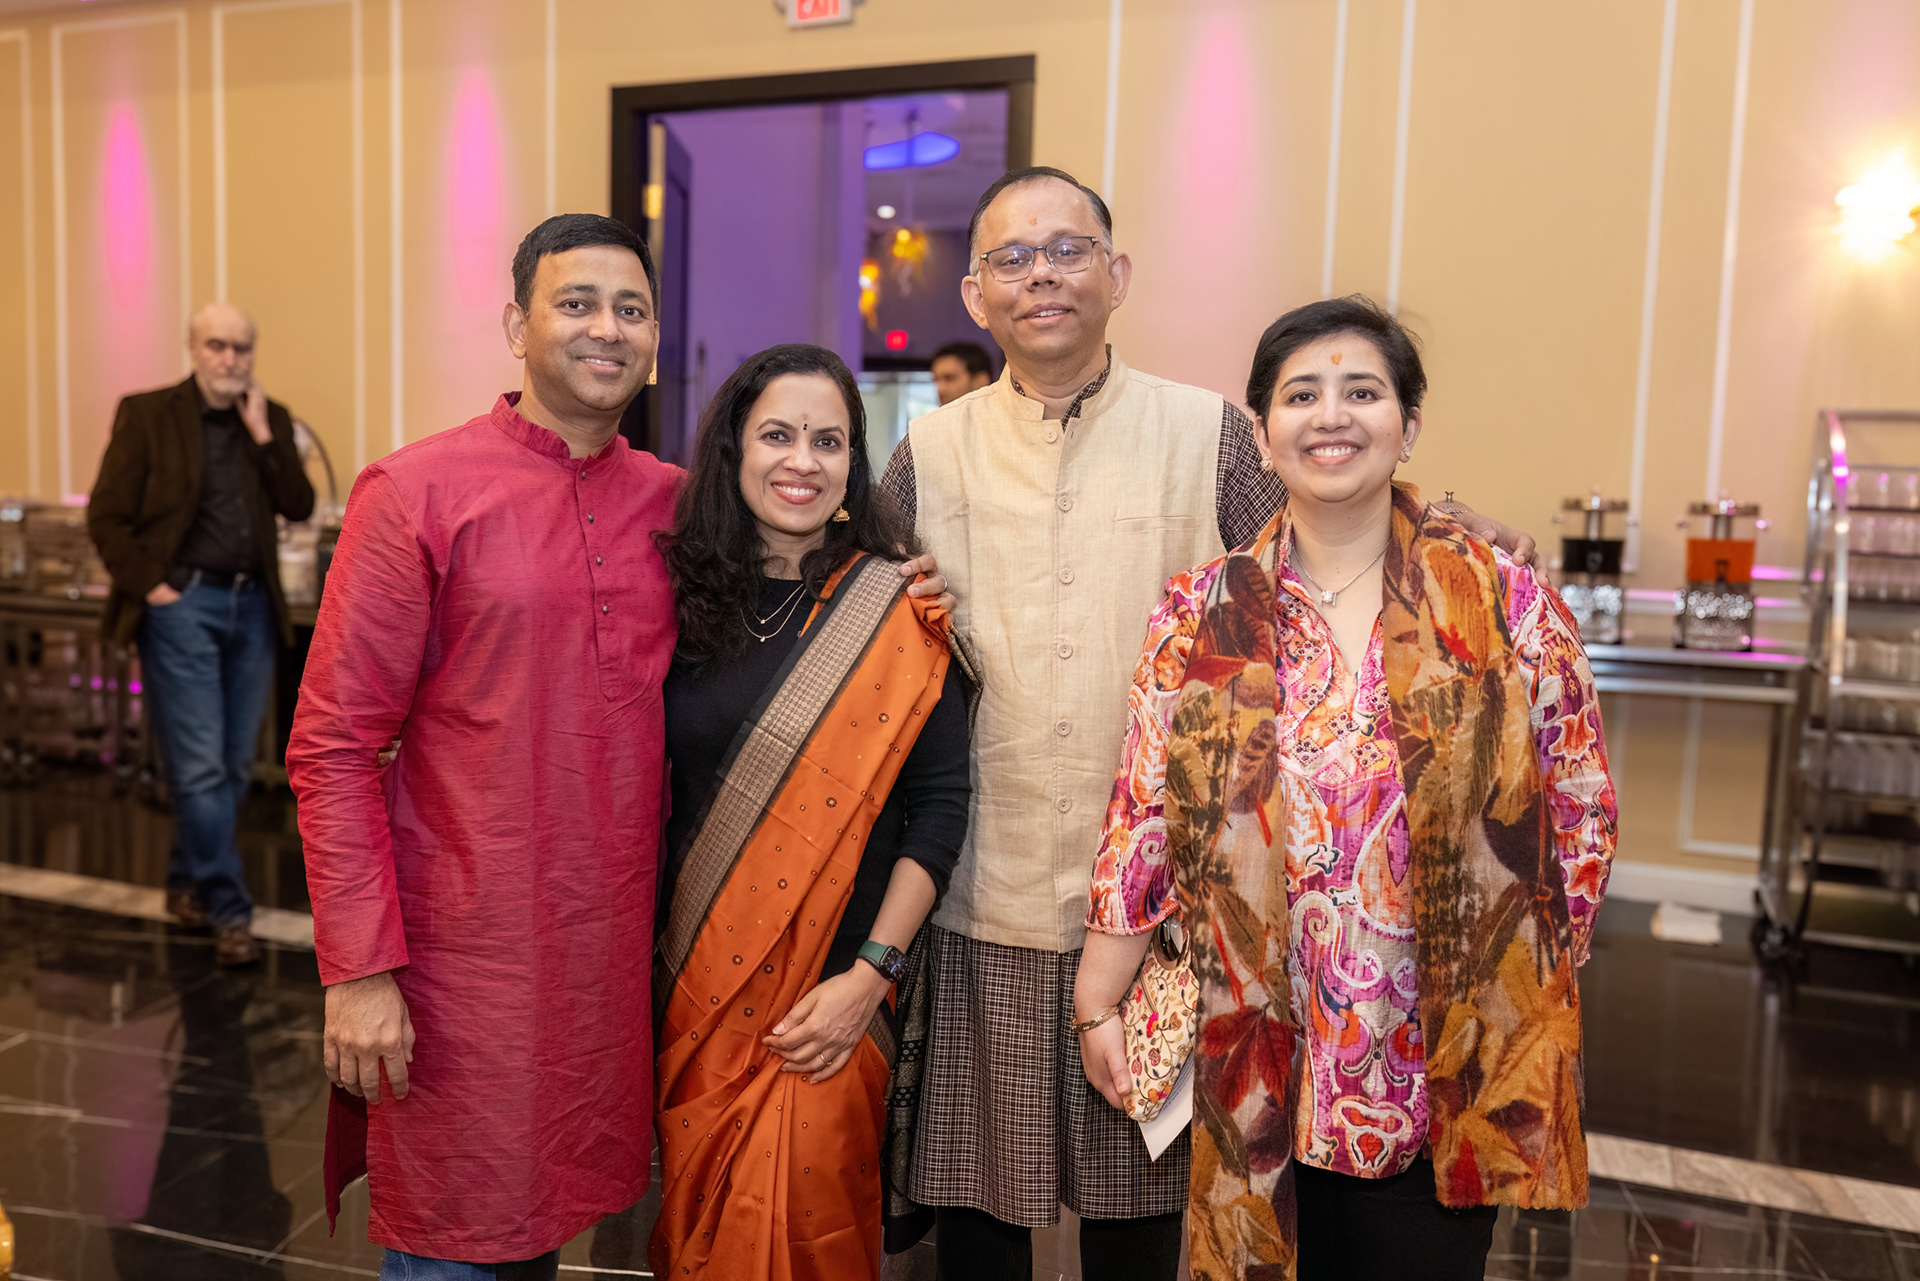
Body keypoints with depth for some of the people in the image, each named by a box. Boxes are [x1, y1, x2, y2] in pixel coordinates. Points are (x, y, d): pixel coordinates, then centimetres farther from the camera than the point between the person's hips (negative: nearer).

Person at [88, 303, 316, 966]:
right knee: (200, 767, -5)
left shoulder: (271, 420, 11)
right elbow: (106, 515, -2)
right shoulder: (146, 415, 0)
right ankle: (229, 910, 2)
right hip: (182, 604, -4)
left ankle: (187, 885, 27)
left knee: (233, 766, 10)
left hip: (253, 605, 5)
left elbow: (299, 507, 0)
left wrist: (263, 436, -7)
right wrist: (148, 585, -10)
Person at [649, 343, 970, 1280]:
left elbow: (937, 803, -8)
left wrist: (871, 974, -13)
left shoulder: (898, 612, -6)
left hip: (833, 998, -3)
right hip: (693, 982, 3)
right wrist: (650, 953, 2)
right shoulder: (684, 598, 1)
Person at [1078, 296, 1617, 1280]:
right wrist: (1095, 1007, 1)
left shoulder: (1507, 605, -4)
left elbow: (1580, 817, 2)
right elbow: (1142, 820, -1)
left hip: (1453, 1065, 0)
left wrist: (1525, 992, 1)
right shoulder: (1201, 616, -1)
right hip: (1260, 1064, 1)